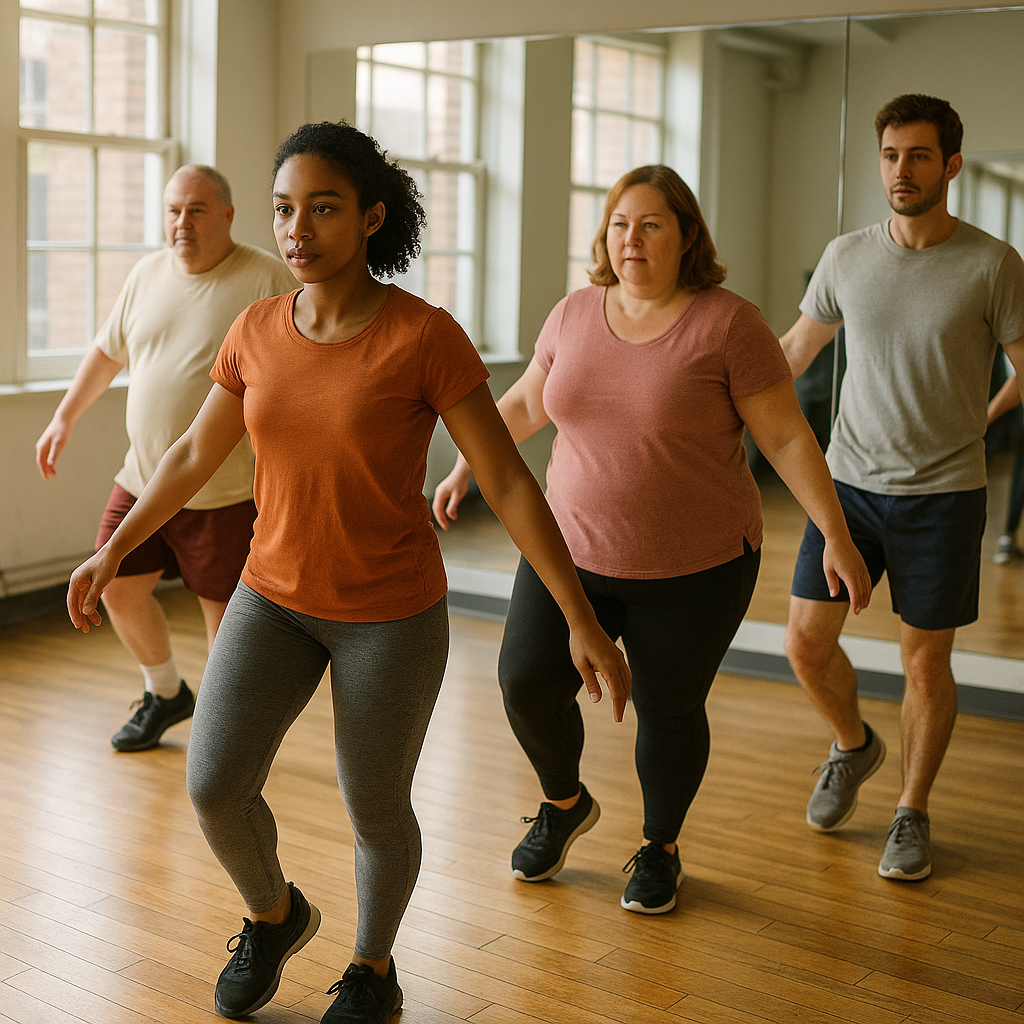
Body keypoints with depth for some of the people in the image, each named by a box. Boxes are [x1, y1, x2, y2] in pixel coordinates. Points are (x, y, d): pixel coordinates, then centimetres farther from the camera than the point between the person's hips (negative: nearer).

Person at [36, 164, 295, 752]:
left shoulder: (267, 280, -10)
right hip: (143, 480, 6)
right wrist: (64, 420, 23)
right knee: (118, 588, 9)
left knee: (224, 606, 4)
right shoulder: (148, 274, 8)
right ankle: (166, 693, 34)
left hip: (226, 488, -6)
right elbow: (108, 352, 21)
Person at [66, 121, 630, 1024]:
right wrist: (114, 549, 17)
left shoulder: (428, 336, -18)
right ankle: (274, 913, 28)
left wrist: (583, 621, -17)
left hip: (393, 612, -3)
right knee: (214, 789, -5)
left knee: (375, 811, 8)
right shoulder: (258, 332, -4)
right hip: (277, 598, 4)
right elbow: (197, 453, 10)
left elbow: (509, 481, -17)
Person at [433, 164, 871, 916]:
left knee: (668, 711, 7)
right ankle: (565, 804, 27)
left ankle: (660, 848, 33)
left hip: (696, 567, -3)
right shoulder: (575, 315, 1)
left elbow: (786, 436, -11)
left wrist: (837, 536, -15)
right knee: (528, 684, -4)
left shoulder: (728, 324, -12)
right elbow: (525, 403, 16)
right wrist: (465, 471, 19)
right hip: (574, 550, 4)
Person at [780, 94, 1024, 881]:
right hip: (850, 482, 3)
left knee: (925, 661, 5)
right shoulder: (847, 256, 3)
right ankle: (854, 746, 32)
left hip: (942, 494, -3)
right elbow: (794, 351, 16)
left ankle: (913, 814, 25)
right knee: (807, 641, 1)